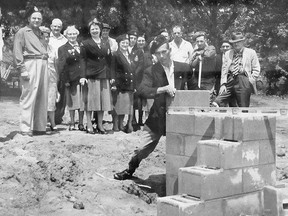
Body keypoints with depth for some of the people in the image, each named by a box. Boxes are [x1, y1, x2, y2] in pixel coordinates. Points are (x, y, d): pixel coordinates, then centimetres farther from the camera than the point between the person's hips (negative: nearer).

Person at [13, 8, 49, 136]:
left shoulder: (41, 34, 25)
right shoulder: (22, 32, 5)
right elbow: (17, 52, -4)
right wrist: (22, 69, -14)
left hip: (43, 65, 7)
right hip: (30, 64, -6)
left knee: (42, 97, 5)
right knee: (29, 96, -9)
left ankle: (39, 126, 11)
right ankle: (25, 128, -5)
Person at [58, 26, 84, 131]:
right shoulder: (62, 49, 5)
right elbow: (62, 66, -1)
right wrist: (65, 80, -10)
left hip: (83, 78, 3)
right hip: (71, 78, -3)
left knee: (82, 100, 3)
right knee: (72, 101, 2)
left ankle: (81, 123, 12)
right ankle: (72, 123, 12)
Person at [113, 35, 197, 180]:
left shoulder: (184, 68, 0)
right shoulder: (151, 71, -5)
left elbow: (194, 88, 13)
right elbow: (142, 90, -21)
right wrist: (164, 89, -30)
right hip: (157, 116, -1)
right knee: (144, 148, 5)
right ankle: (130, 171, 30)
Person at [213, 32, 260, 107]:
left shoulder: (251, 52, 11)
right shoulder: (228, 53, 21)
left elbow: (256, 70, 8)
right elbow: (224, 70, 15)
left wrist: (250, 81, -4)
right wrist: (223, 84, 3)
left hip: (243, 82, -3)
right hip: (230, 81, 3)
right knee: (216, 104, -13)